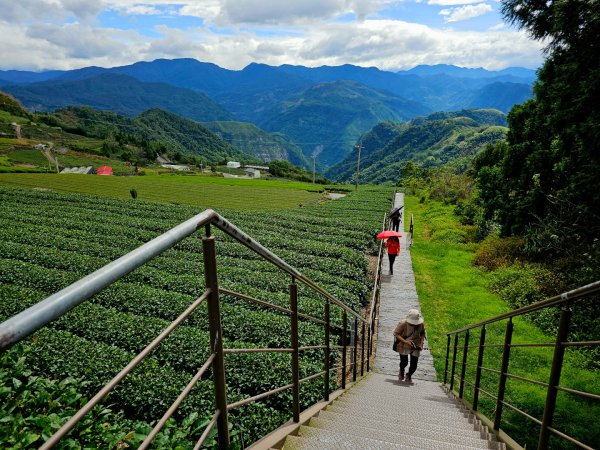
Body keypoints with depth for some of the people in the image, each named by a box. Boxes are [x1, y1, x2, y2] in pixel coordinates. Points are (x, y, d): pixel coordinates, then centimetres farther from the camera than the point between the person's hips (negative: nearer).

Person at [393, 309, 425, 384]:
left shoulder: (421, 324, -12)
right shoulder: (403, 323, -23)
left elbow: (422, 333, 7)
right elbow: (396, 333, -17)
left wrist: (421, 343, -7)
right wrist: (405, 341, -28)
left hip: (415, 346, 3)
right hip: (404, 346, -3)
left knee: (414, 364, -1)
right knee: (404, 362, -7)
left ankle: (408, 376, 31)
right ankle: (401, 371, 32)